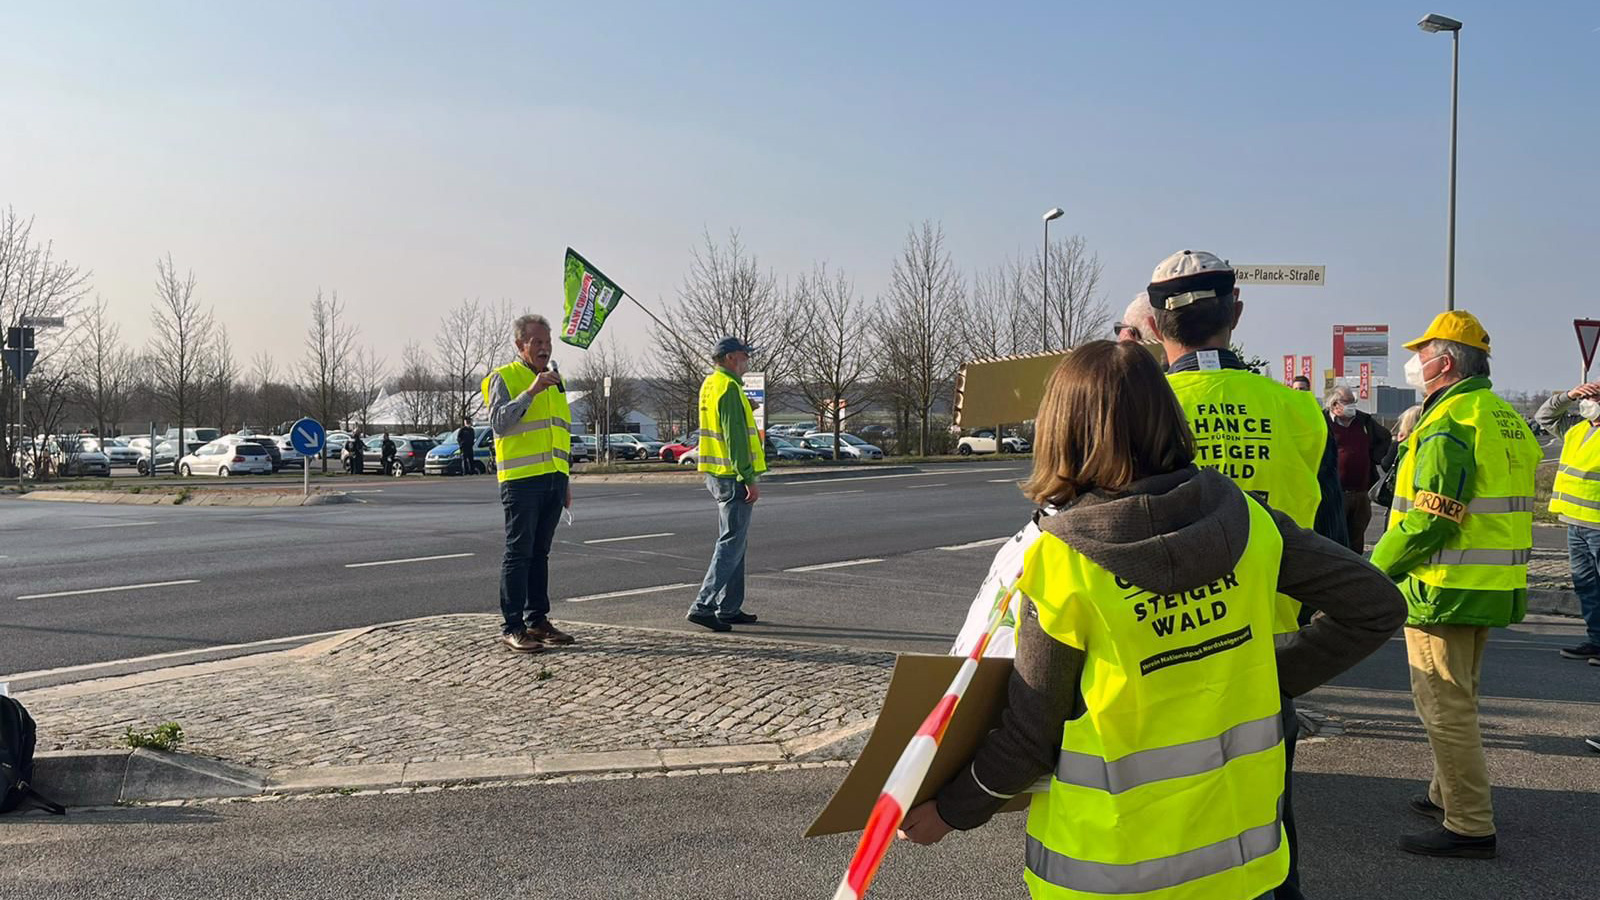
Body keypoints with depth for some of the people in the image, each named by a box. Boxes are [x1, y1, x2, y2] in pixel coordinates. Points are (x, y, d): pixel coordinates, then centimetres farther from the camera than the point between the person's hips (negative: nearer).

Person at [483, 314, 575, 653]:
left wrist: (566, 480, 20)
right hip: (521, 479, -7)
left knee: (540, 552, 11)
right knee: (518, 552, -5)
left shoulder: (554, 381, 19)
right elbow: (499, 421, -17)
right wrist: (531, 391, -24)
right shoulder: (504, 377, -2)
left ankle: (538, 619, 17)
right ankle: (512, 626, -1)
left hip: (553, 478, 7)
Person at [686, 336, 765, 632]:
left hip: (717, 474, 10)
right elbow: (736, 438, -21)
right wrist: (749, 479, -21)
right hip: (733, 477, -10)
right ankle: (703, 606, -9)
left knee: (732, 541, 15)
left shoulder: (709, 385, 15)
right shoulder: (729, 388, -16)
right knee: (731, 544, -7)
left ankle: (729, 608, 19)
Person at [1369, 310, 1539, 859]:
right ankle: (1448, 795, 36)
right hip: (1494, 588, 10)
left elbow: (1428, 520, -23)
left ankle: (1470, 827, 4)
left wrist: (1376, 567, -10)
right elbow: (1511, 507, 18)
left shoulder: (1450, 425, -19)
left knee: (1444, 706, -2)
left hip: (1445, 588, -10)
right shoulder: (1507, 420, 12)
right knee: (1457, 700, 22)